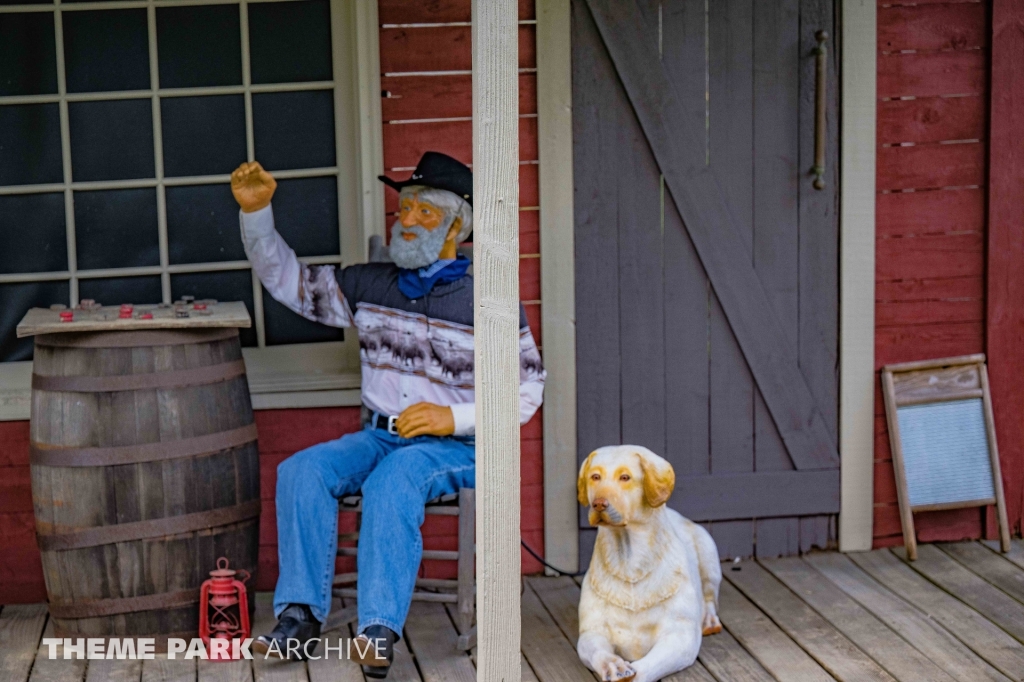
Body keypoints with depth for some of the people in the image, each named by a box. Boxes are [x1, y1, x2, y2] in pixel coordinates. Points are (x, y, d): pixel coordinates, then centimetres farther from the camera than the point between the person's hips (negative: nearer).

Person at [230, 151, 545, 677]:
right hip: (379, 436, 5)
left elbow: (527, 389, -1)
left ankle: (379, 631, -39)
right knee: (301, 471, -22)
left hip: (453, 445, -5)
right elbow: (286, 279, 15)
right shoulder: (369, 286, 11)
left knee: (391, 483, -36)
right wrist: (255, 213, 1)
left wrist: (455, 417, -14)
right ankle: (301, 615, -21)